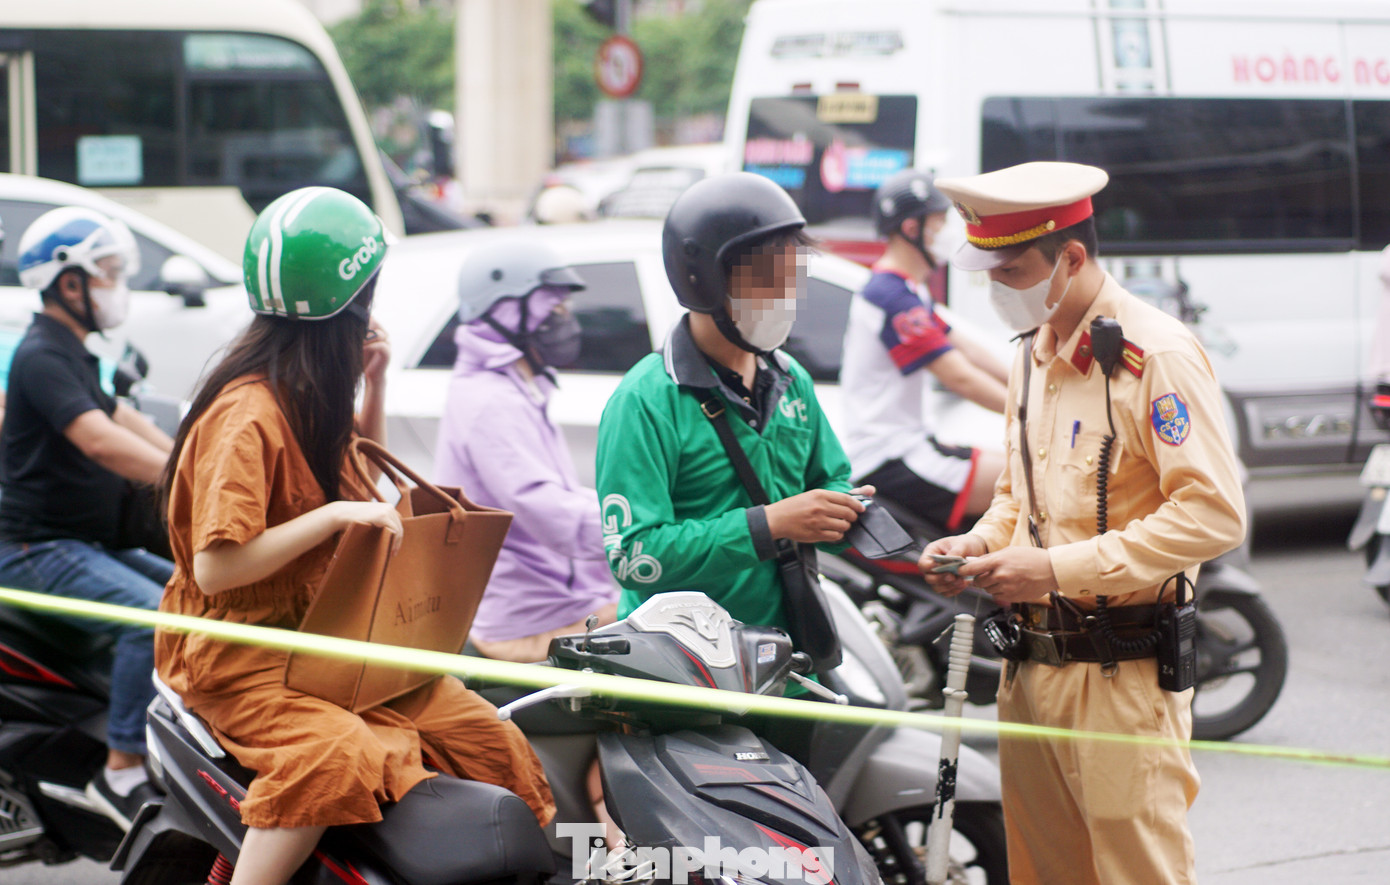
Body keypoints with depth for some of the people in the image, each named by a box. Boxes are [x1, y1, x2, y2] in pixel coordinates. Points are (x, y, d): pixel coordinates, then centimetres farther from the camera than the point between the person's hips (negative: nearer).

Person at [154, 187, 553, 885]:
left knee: (489, 741, 0)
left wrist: (375, 384, 11)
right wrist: (334, 516, -26)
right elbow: (214, 567, -24)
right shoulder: (248, 416, -19)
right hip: (239, 653, -9)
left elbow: (363, 480, 28)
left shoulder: (312, 400, 10)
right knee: (337, 756, -37)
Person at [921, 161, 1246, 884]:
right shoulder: (1032, 352, 15)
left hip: (1122, 677, -8)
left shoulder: (1157, 355, -13)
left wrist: (1059, 567, -22)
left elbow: (1214, 514, -19)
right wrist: (979, 543, 5)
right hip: (1031, 669, 8)